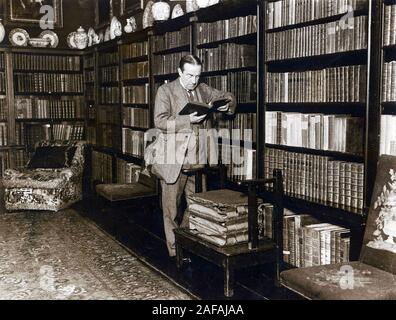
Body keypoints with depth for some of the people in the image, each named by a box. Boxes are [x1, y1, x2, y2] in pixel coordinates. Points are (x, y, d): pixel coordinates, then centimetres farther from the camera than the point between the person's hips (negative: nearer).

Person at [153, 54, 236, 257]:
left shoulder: (204, 90, 12)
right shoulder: (165, 91, -2)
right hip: (173, 159, -4)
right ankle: (175, 249, 15)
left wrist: (227, 104, -4)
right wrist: (188, 120, -22)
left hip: (198, 159, 5)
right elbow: (160, 121, -12)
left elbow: (228, 97, 20)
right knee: (172, 206, 4)